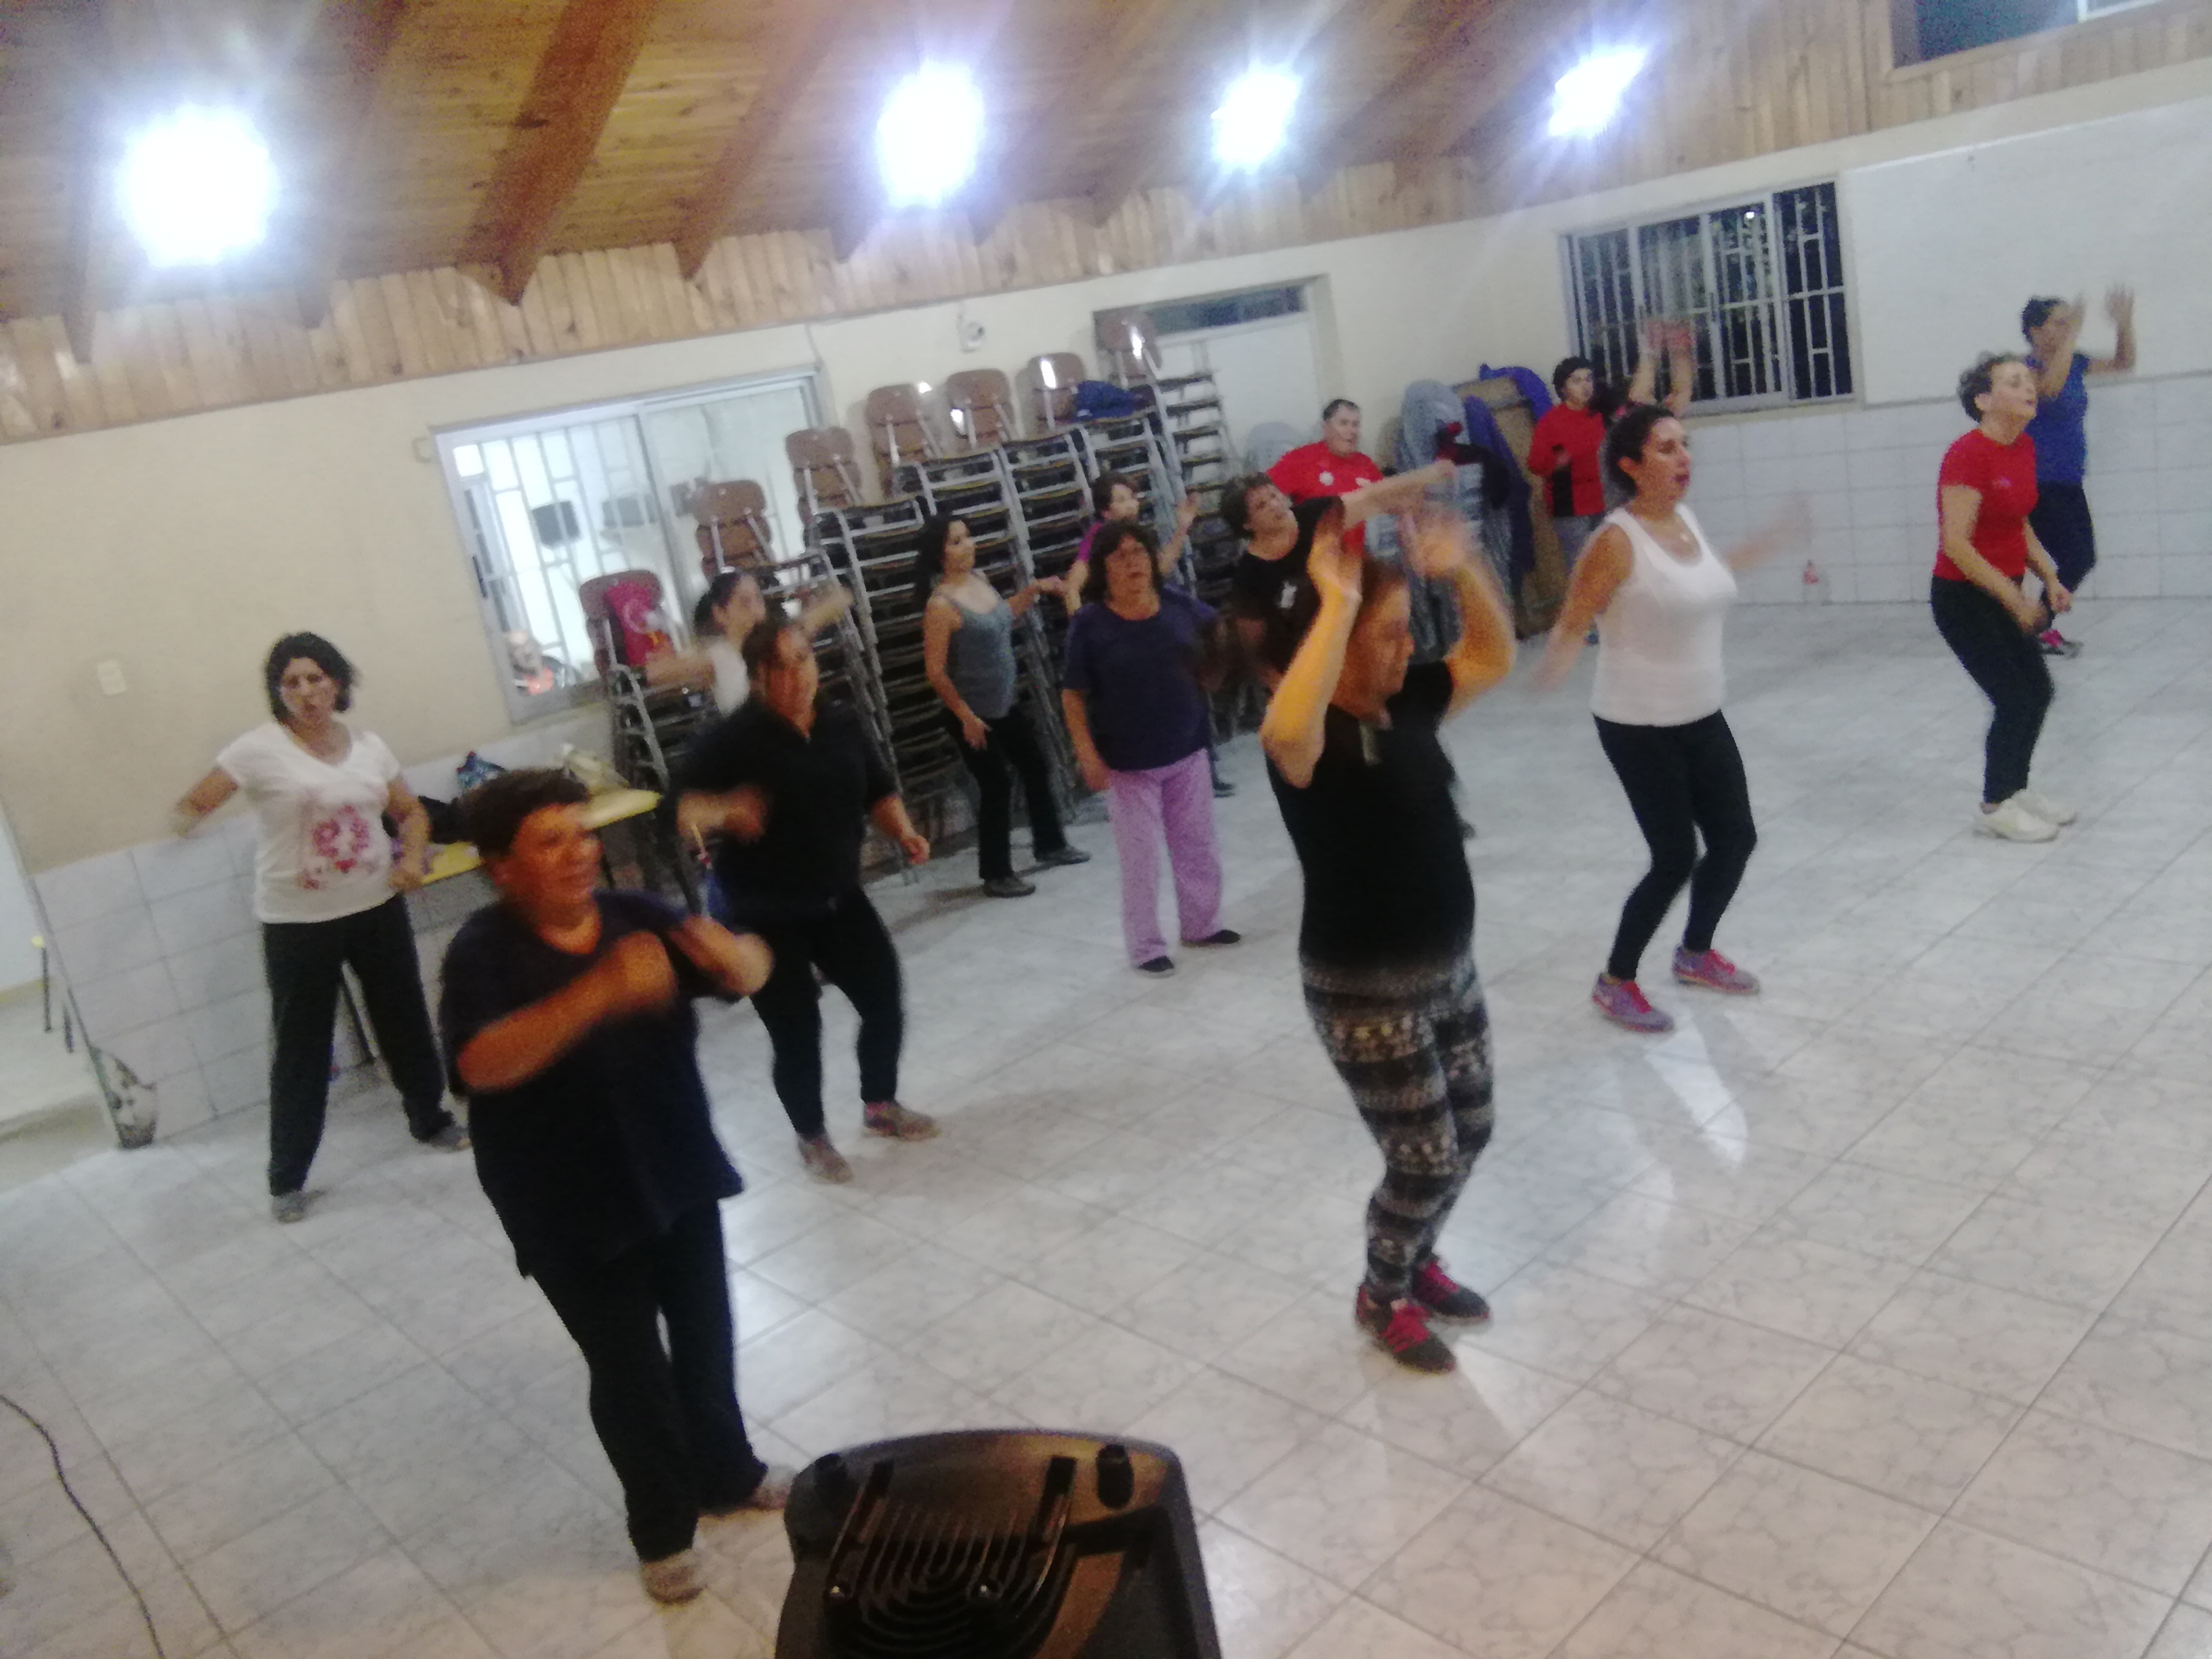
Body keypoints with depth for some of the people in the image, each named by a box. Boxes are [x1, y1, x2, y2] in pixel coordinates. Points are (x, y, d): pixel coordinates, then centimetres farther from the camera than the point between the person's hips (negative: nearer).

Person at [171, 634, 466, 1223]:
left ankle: (429, 1118, 38)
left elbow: (411, 811, 13)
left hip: (377, 907, 4)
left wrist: (414, 856, -6)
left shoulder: (368, 746, 3)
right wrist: (187, 818, -36)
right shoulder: (259, 749, -10)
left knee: (405, 1018, 16)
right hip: (297, 922, -4)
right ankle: (287, 1178, 13)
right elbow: (193, 804, -12)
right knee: (300, 1045, 1)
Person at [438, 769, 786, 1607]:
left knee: (705, 1337, 19)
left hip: (678, 1176, 5)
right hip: (574, 1210, -5)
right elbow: (481, 1064, -36)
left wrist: (733, 956, -28)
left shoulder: (633, 914, -4)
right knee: (629, 1368, 7)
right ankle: (663, 1527, 30)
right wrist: (601, 992, -48)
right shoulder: (483, 952, -18)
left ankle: (728, 1473, 43)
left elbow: (752, 972, -3)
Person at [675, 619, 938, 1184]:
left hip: (840, 899, 5)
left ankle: (881, 1106, 35)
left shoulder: (843, 725, 1)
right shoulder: (731, 739, -15)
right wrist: (722, 811, -46)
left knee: (885, 1000, 8)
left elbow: (879, 791, 14)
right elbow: (685, 809, -25)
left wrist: (904, 832, -4)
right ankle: (812, 1137, 24)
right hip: (767, 916, -5)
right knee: (796, 1031, -2)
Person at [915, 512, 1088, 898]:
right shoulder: (941, 605, -23)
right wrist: (966, 716, -18)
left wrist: (1032, 591, 9)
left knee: (1036, 769, 19)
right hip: (974, 715, -8)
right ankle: (997, 875, 17)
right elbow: (935, 672, -21)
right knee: (997, 788, 1)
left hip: (1006, 704, 8)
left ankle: (1049, 844, 39)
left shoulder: (980, 578, 1)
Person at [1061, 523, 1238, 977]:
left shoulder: (1178, 603, -5)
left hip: (1187, 750, 4)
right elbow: (1072, 694, -11)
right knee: (1141, 857, 4)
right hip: (1128, 763, -4)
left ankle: (1201, 924, 36)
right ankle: (1146, 947, 19)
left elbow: (1218, 632, 18)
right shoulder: (1089, 622, -15)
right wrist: (1087, 754, -15)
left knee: (1197, 845, 17)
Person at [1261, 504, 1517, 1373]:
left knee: (1468, 1136, 20)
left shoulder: (1408, 704, 1)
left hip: (1448, 966, 8)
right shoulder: (1311, 736, -23)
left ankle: (1416, 1262, 45)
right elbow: (1284, 728, -48)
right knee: (1425, 1159, 2)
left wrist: (1461, 572, -3)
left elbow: (1494, 657, 13)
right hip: (1365, 989, -8)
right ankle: (1383, 1297, 30)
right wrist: (1336, 604, -43)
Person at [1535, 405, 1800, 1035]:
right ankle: (1615, 983, 16)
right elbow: (1571, 625, -21)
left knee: (1735, 839, 13)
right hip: (1637, 726, -8)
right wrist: (1551, 668, -42)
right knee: (1675, 859, -5)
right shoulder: (1617, 540, -20)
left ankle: (1695, 953, 38)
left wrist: (1776, 537, 29)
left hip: (1701, 717, 8)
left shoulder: (1687, 518, 3)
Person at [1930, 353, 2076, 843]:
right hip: (1962, 597, -8)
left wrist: (2050, 577, 6)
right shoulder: (1968, 454, -21)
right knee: (2015, 700, -4)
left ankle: (2015, 788, 31)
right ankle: (1995, 808, 13)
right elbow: (1956, 544, -25)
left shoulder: (2023, 447, 4)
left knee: (2038, 691, 13)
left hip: (2004, 593, 8)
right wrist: (2013, 598, -22)